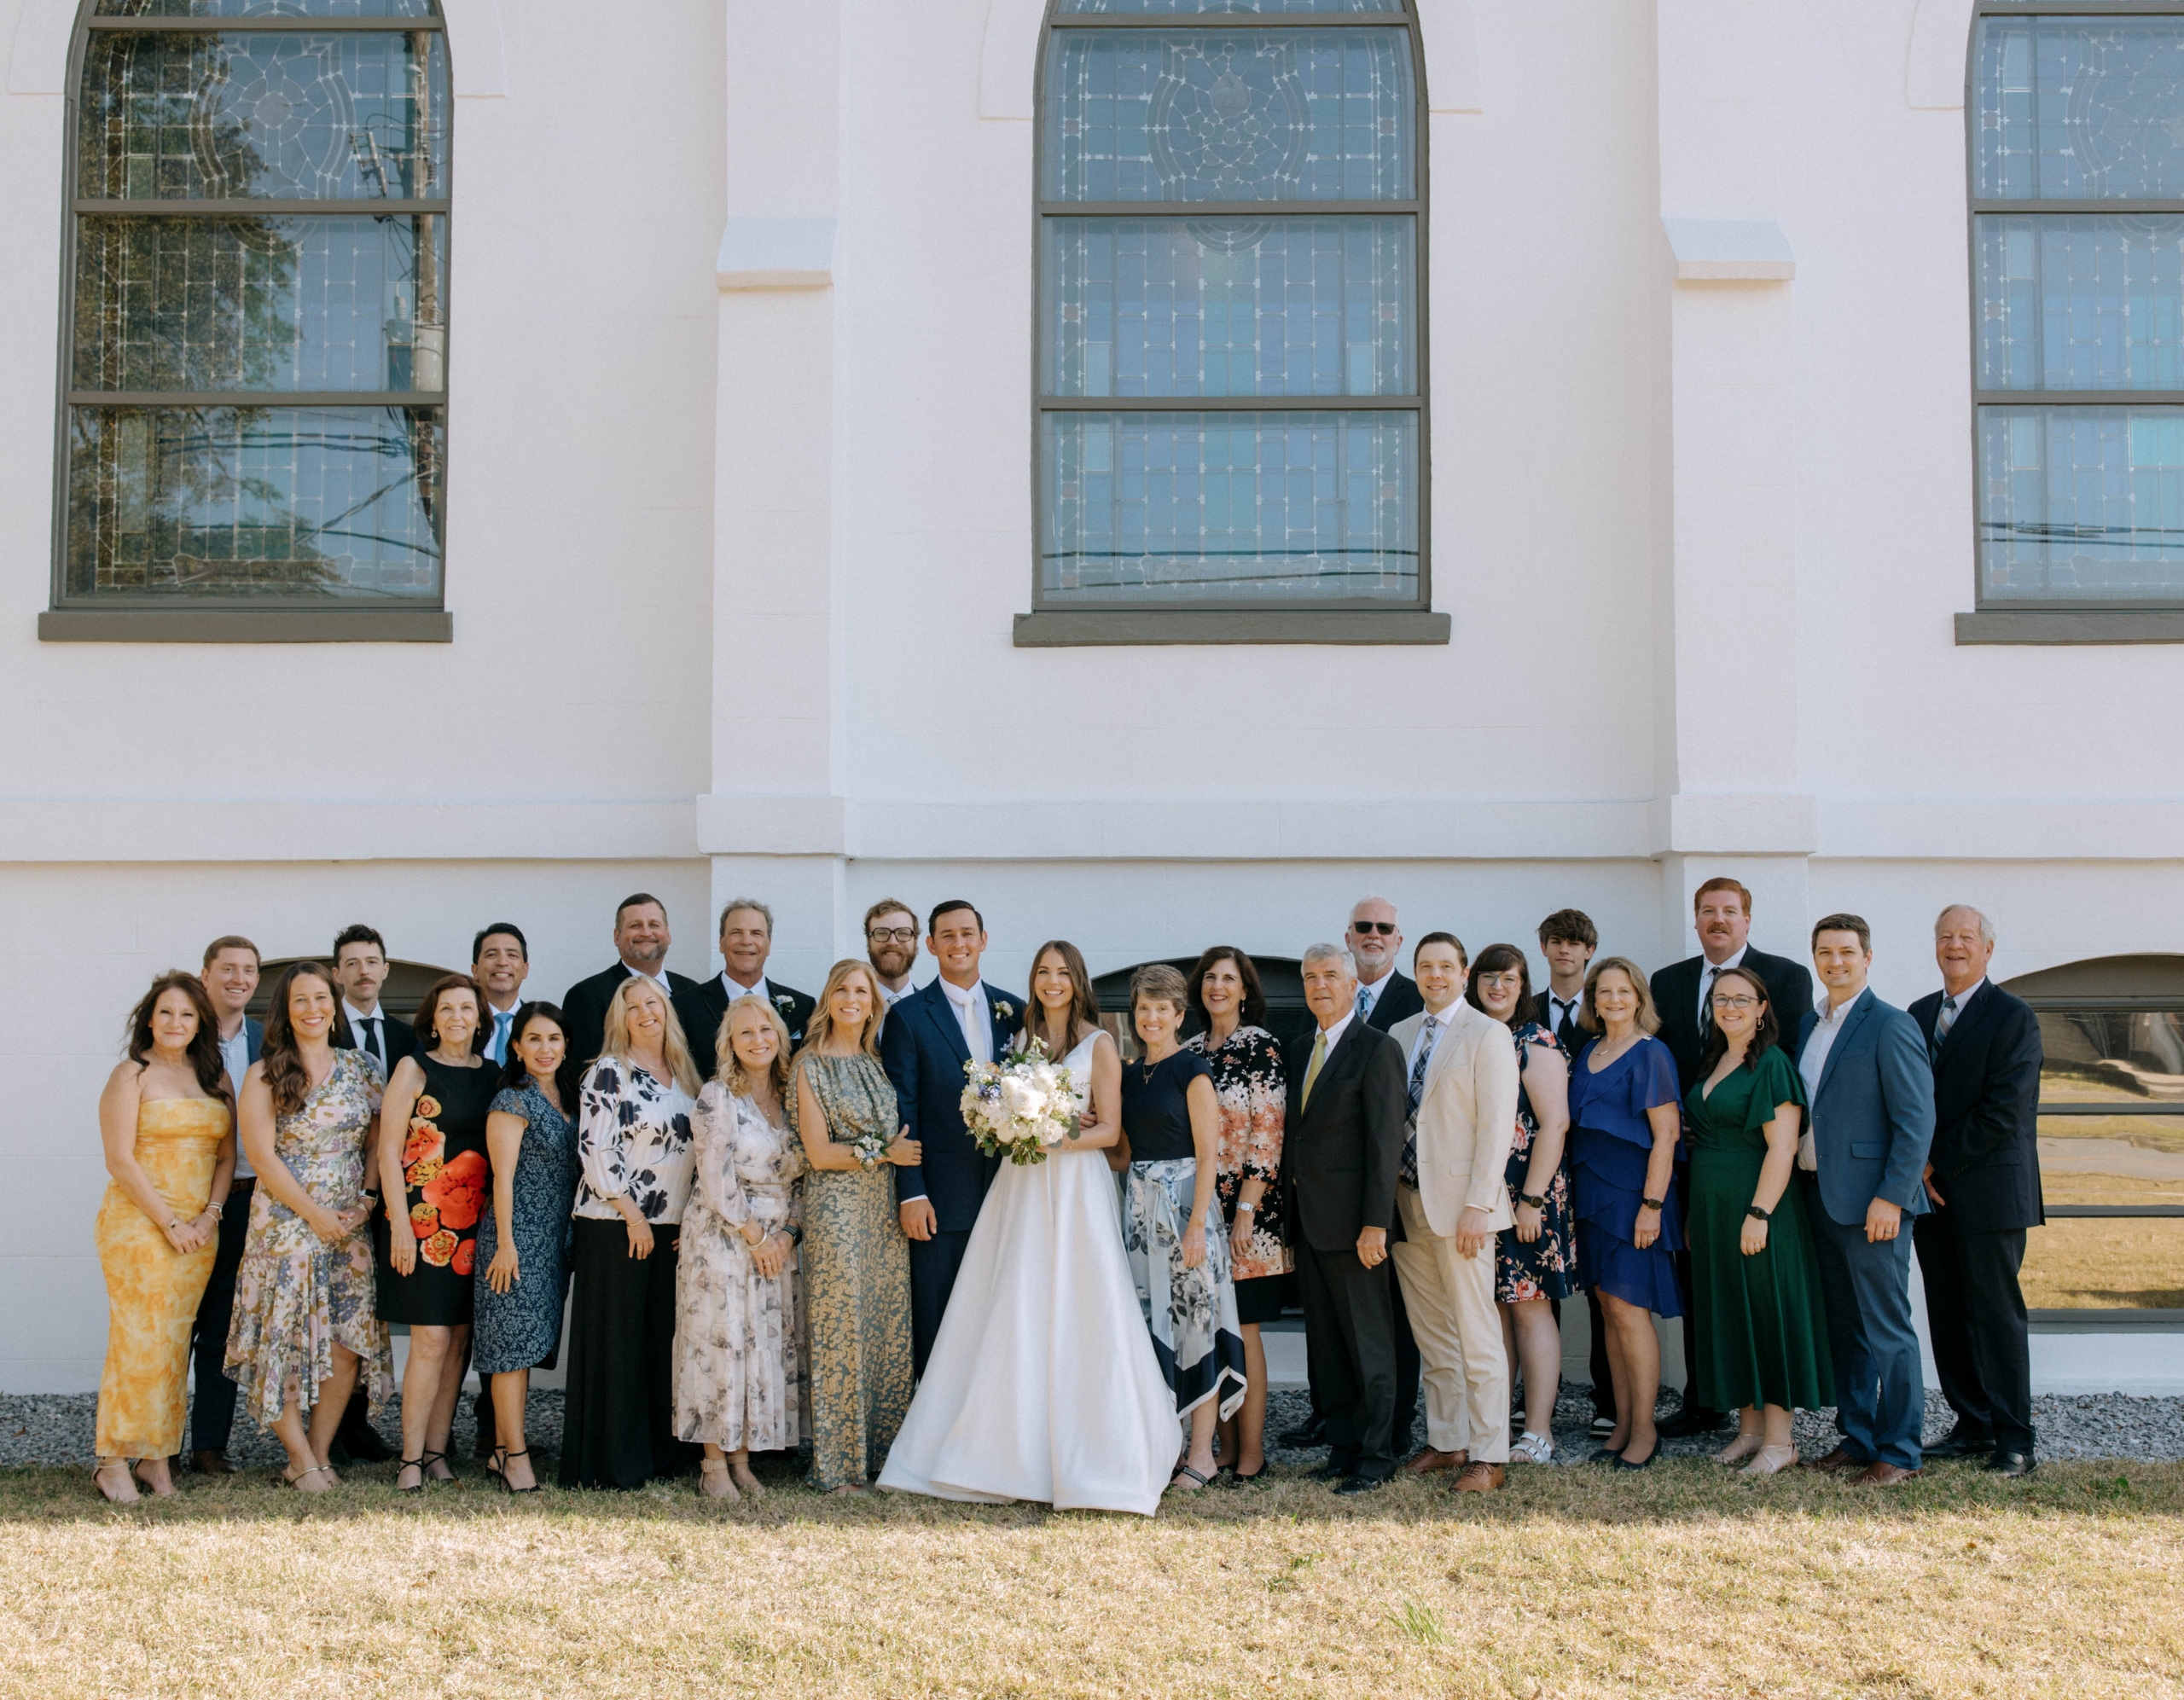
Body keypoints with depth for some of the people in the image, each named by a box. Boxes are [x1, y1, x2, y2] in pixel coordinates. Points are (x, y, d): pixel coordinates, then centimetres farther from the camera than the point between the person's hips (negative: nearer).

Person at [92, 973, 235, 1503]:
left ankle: (156, 1458, 12)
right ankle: (113, 1460, 0)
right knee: (137, 1340, -8)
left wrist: (209, 1216, -4)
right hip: (137, 1224, -5)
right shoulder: (131, 1076, -2)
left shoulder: (216, 1079, 13)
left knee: (175, 1344, 6)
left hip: (198, 1232, 5)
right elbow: (120, 1161, -8)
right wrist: (169, 1223, -12)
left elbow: (226, 1155, 11)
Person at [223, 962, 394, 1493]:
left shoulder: (361, 1068, 9)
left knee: (347, 1341, -1)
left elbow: (377, 1141, 11)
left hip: (349, 1224, 3)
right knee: (286, 1336, -4)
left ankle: (321, 1453, 12)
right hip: (285, 1222, -3)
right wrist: (314, 1212, -11)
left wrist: (367, 1199, -4)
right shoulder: (264, 1076, -2)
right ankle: (300, 1458, 7)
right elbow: (261, 1155, -8)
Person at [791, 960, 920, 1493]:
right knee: (841, 1331, -3)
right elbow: (819, 1152, -8)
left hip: (885, 1209, 6)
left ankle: (881, 1451, 14)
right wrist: (884, 1152, -7)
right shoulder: (809, 1066, -3)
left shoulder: (879, 1063, 13)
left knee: (889, 1329, 6)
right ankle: (839, 1465, 5)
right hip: (835, 1209, -6)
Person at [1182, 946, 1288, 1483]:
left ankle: (1252, 1454, 5)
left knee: (1242, 1331, -3)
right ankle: (1226, 1449, 15)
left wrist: (1247, 1207, -15)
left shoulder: (1260, 1046, -6)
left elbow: (1268, 1132, -10)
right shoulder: (1191, 1050, 12)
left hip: (1244, 1213, -6)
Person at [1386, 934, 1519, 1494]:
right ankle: (1447, 1442, 21)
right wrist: (1387, 1196, 8)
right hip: (1407, 1202, 6)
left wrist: (1477, 1205, -17)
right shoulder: (1399, 1035, 14)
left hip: (1460, 1205, -6)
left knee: (1477, 1336, -4)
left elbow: (1497, 1126, -11)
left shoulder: (1487, 1034, -5)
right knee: (1431, 1336, 12)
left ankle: (1488, 1456, 2)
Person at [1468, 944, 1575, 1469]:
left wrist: (1532, 1199, -16)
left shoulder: (1536, 1044, -6)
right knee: (1490, 1308, 9)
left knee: (1529, 1306, -3)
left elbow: (1554, 1124, -12)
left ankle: (1538, 1433, 2)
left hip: (1524, 1196, -6)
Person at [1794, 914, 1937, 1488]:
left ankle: (1898, 1452, 5)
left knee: (1887, 1330, -2)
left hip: (1871, 1202, -8)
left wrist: (1890, 1197, -18)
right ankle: (1857, 1437, 23)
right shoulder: (1809, 1025, 14)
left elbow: (1917, 1120, -14)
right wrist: (1800, 1189, 10)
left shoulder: (1890, 1026, -10)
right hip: (1819, 1197, 8)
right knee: (1843, 1328, 14)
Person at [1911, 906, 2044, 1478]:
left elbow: (2003, 1112, -14)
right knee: (1948, 1316, 8)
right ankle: (1973, 1427, 18)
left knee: (1996, 1314, -2)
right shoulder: (1920, 1014, 14)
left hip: (1989, 1190, -6)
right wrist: (1916, 1167, 0)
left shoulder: (2013, 1017, -7)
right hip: (1932, 1191, 6)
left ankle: (2013, 1439, 6)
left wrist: (1938, 1162, -12)